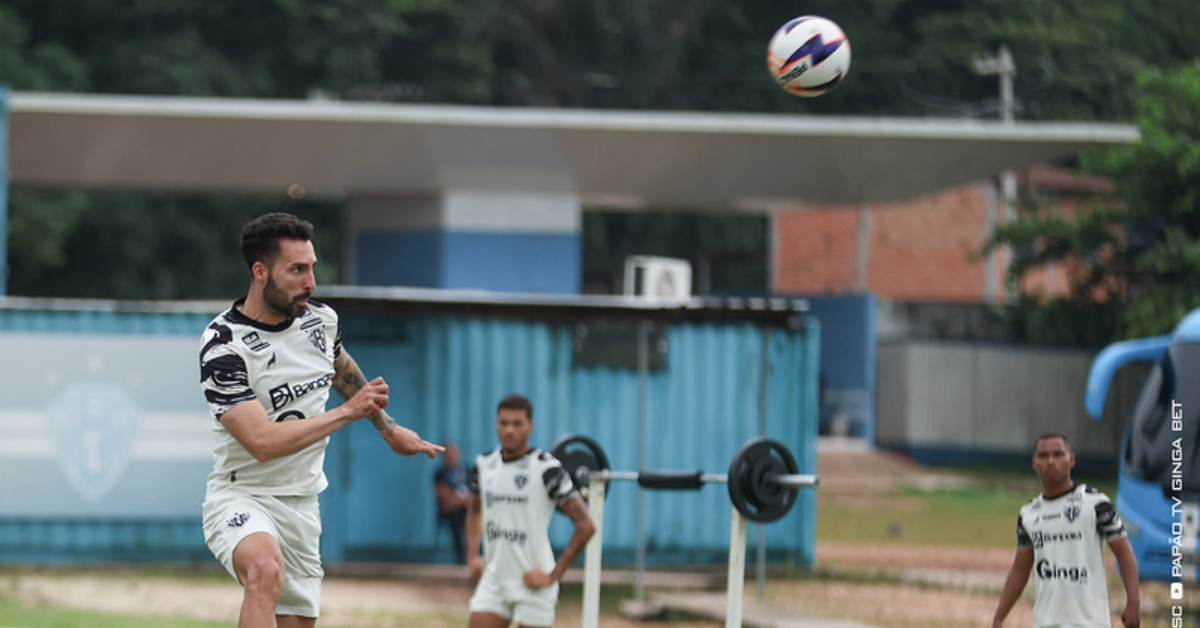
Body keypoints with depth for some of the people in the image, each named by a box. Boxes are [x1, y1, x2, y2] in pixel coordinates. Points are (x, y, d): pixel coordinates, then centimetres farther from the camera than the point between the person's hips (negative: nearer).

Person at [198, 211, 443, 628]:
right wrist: (348, 412, -22)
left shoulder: (321, 320, 3)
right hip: (241, 496, -7)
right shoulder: (223, 344, -20)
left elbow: (344, 371, 27)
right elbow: (262, 442, -27)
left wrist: (388, 428, 39)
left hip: (302, 506, 7)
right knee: (267, 570, -37)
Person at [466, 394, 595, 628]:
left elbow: (585, 526, -15)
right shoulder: (485, 465, 6)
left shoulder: (546, 469, -13)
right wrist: (473, 556, 14)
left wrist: (554, 575, -15)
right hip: (494, 580, 5)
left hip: (531, 582, -5)